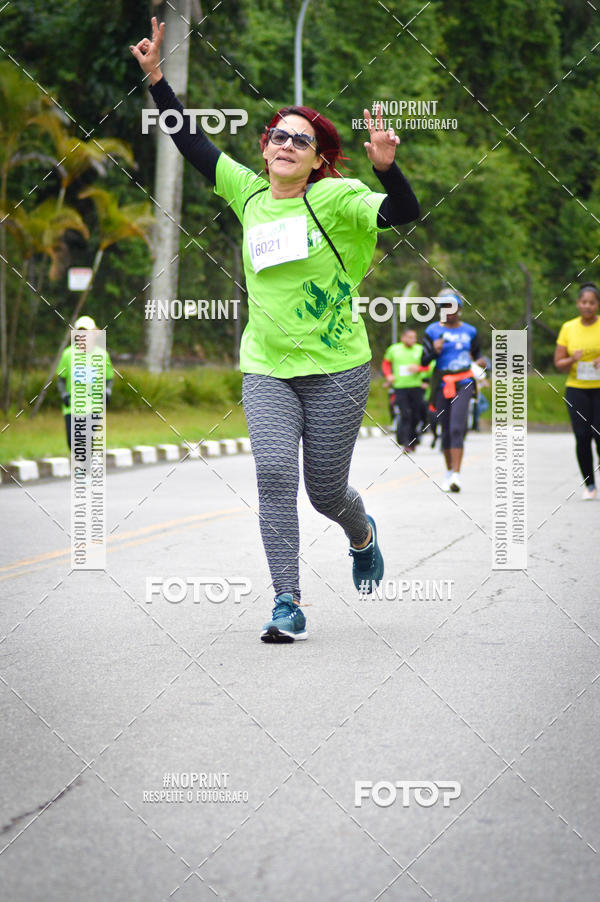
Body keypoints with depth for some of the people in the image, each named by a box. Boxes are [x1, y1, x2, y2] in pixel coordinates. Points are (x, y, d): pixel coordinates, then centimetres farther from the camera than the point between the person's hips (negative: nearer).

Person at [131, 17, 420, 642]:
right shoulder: (247, 192, 5)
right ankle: (287, 604, -14)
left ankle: (362, 535, 42)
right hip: (266, 368, 3)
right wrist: (155, 78, 4)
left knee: (325, 491, 5)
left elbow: (403, 214, -19)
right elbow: (190, 142, 11)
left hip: (336, 367, -3)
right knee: (274, 474, -16)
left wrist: (386, 166, -37)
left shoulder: (335, 199, -7)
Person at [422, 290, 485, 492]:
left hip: (463, 383, -1)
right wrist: (435, 351, -15)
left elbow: (477, 352, 22)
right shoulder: (433, 331, 4)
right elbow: (424, 361, 4)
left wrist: (480, 361, 0)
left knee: (457, 428, -15)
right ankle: (449, 471, 25)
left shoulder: (469, 331, 9)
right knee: (446, 430, 8)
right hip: (442, 383, 1)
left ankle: (456, 475, -20)